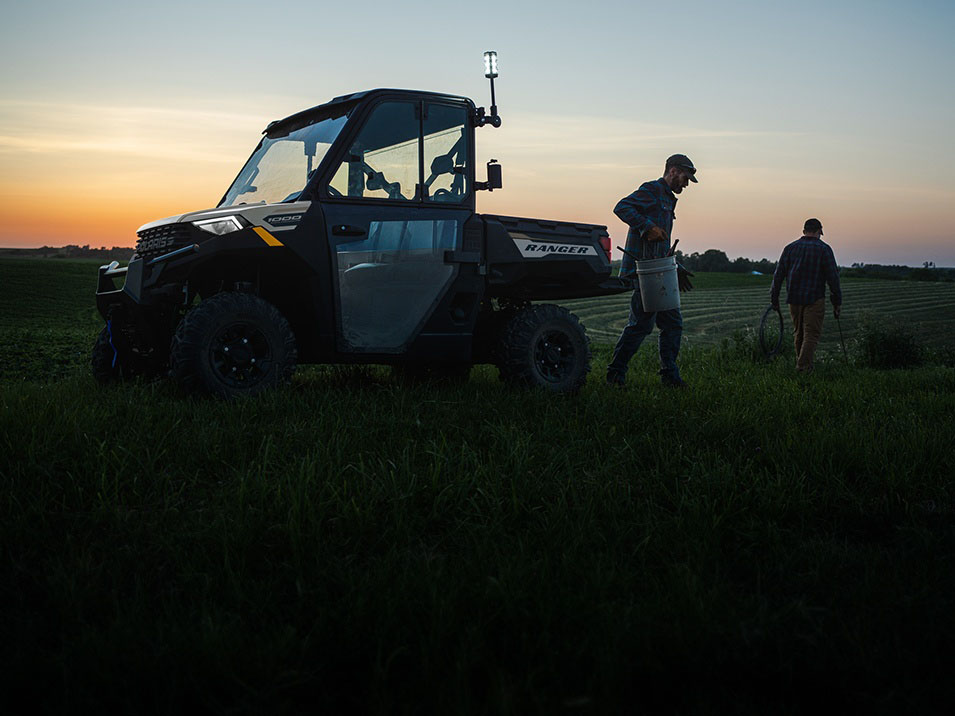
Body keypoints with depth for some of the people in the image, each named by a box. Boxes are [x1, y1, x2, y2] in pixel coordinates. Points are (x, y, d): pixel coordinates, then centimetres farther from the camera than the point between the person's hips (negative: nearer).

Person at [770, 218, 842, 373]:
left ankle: (802, 363, 26)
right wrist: (837, 302, -2)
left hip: (794, 298, 4)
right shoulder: (824, 249, -3)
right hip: (815, 299, -4)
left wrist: (774, 299, 12)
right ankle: (803, 366, -12)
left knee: (798, 332, 16)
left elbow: (778, 275, 7)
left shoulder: (790, 248, 7)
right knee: (812, 334, -2)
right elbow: (833, 277, -6)